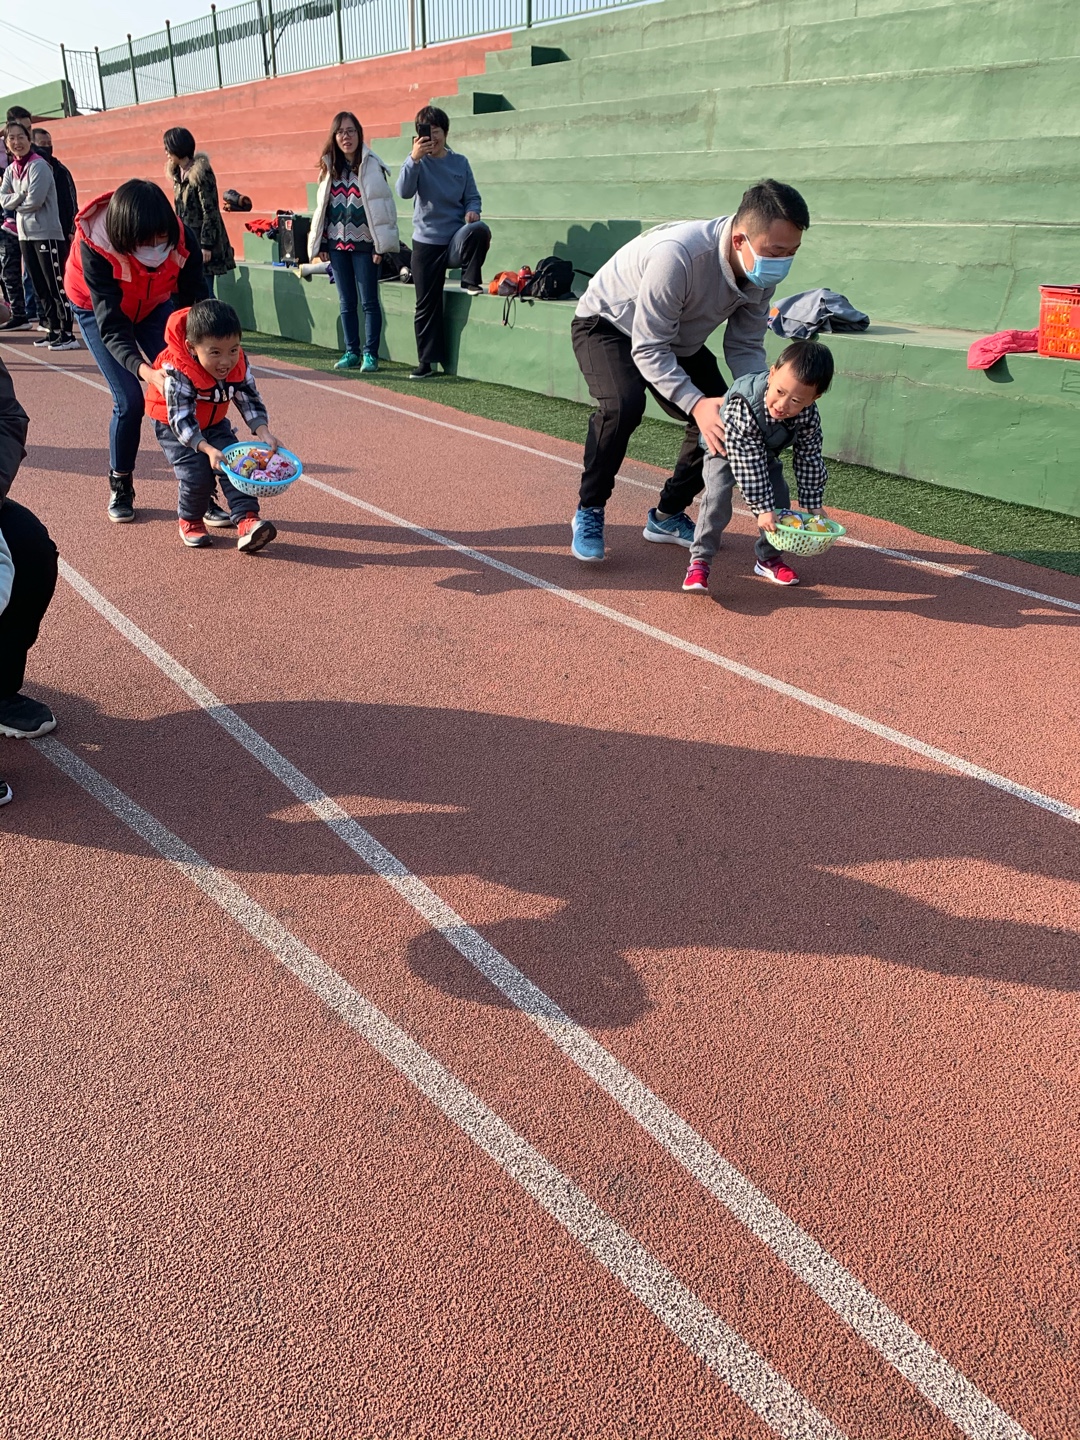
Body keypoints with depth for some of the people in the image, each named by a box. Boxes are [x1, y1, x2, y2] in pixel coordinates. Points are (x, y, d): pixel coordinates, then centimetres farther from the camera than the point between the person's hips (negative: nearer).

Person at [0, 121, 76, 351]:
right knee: (40, 288, 11)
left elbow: (35, 200, -16)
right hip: (25, 235, 8)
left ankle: (67, 335, -6)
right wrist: (22, 197, -11)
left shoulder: (39, 166, -9)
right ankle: (53, 330, 18)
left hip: (47, 234, -8)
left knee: (56, 286, -8)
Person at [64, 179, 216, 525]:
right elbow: (112, 327, -38)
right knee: (130, 400, -13)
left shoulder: (184, 239, -30)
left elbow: (194, 303, -23)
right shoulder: (94, 245, -37)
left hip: (154, 306, 3)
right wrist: (146, 371, -55)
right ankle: (120, 489, 10)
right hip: (97, 309, -3)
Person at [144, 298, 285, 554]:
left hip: (214, 423, 5)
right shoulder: (178, 372, -34)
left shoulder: (239, 365, -19)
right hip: (173, 426, -5)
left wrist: (264, 433, -27)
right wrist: (207, 449, -47)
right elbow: (181, 419, -35)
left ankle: (247, 520, -18)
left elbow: (250, 401, -11)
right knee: (197, 474, -18)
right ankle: (190, 522, 8)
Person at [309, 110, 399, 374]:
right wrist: (320, 243, 10)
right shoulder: (330, 168, 10)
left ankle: (370, 354, 4)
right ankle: (351, 352, 15)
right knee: (346, 302, 9)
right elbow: (322, 206, 13)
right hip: (337, 243, 5)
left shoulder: (371, 165, -5)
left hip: (363, 243, -5)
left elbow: (382, 204, -8)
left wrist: (382, 244, -13)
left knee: (369, 301, -1)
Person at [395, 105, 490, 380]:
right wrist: (414, 159, -26)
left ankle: (470, 281, -10)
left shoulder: (460, 162, 6)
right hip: (426, 241, 0)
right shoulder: (417, 161, 1)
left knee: (479, 231, -34)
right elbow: (404, 191, -14)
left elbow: (472, 196, 9)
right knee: (427, 303, 1)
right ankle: (427, 360, 11)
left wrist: (472, 210, -14)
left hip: (455, 239, 0)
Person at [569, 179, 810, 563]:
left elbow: (745, 346, -8)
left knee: (723, 418, -5)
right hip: (607, 324, -7)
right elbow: (648, 350, -35)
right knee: (622, 404, -34)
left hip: (678, 338, 7)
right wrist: (695, 403, -46)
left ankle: (667, 515, 12)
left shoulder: (763, 272, -17)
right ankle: (588, 513, -13)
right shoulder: (678, 255, -39)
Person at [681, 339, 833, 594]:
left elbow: (808, 459, -15)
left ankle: (769, 557, 15)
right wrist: (762, 507, -36)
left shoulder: (808, 415, -29)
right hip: (725, 448, -5)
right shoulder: (744, 408, -44)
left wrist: (813, 505, -13)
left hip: (766, 452, 5)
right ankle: (699, 562, -19)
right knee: (717, 498, -24)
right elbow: (748, 463, -39)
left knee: (779, 501, -4)